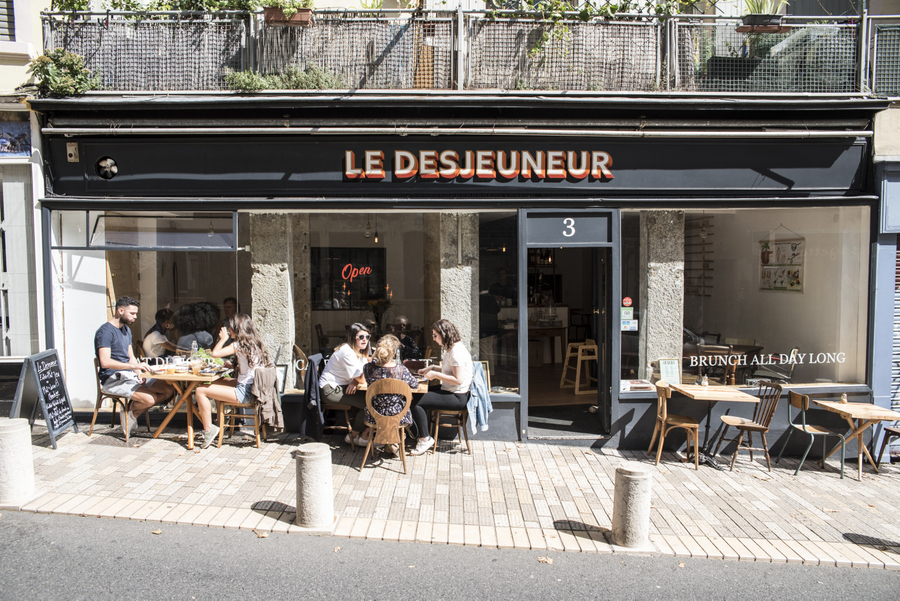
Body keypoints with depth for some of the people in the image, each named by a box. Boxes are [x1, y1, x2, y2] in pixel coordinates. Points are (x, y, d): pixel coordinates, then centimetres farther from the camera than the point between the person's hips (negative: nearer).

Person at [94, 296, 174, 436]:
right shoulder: (105, 331, -12)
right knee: (149, 399, -29)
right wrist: (135, 366, -32)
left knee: (168, 390, -6)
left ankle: (133, 412, 5)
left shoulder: (126, 330, 17)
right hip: (113, 380, -9)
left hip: (129, 375, 9)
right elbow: (105, 362, -24)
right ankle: (128, 414, 2)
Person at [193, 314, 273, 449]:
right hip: (251, 387, 10)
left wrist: (223, 338, -3)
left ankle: (209, 430, 1)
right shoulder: (254, 343, 11)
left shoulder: (239, 345, -15)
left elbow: (215, 353, -18)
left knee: (200, 391, -6)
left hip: (244, 392, -10)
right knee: (216, 382, 30)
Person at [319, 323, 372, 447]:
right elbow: (361, 379, -23)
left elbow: (361, 376, 4)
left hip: (341, 387, 9)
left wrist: (354, 382, -16)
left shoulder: (361, 352, 9)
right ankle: (353, 436, 1)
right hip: (330, 390, -9)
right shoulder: (347, 352, -21)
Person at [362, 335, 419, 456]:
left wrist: (375, 358, 10)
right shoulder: (401, 370, -21)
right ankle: (393, 442, 33)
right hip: (397, 418, -2)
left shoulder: (368, 368, -17)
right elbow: (415, 384, -2)